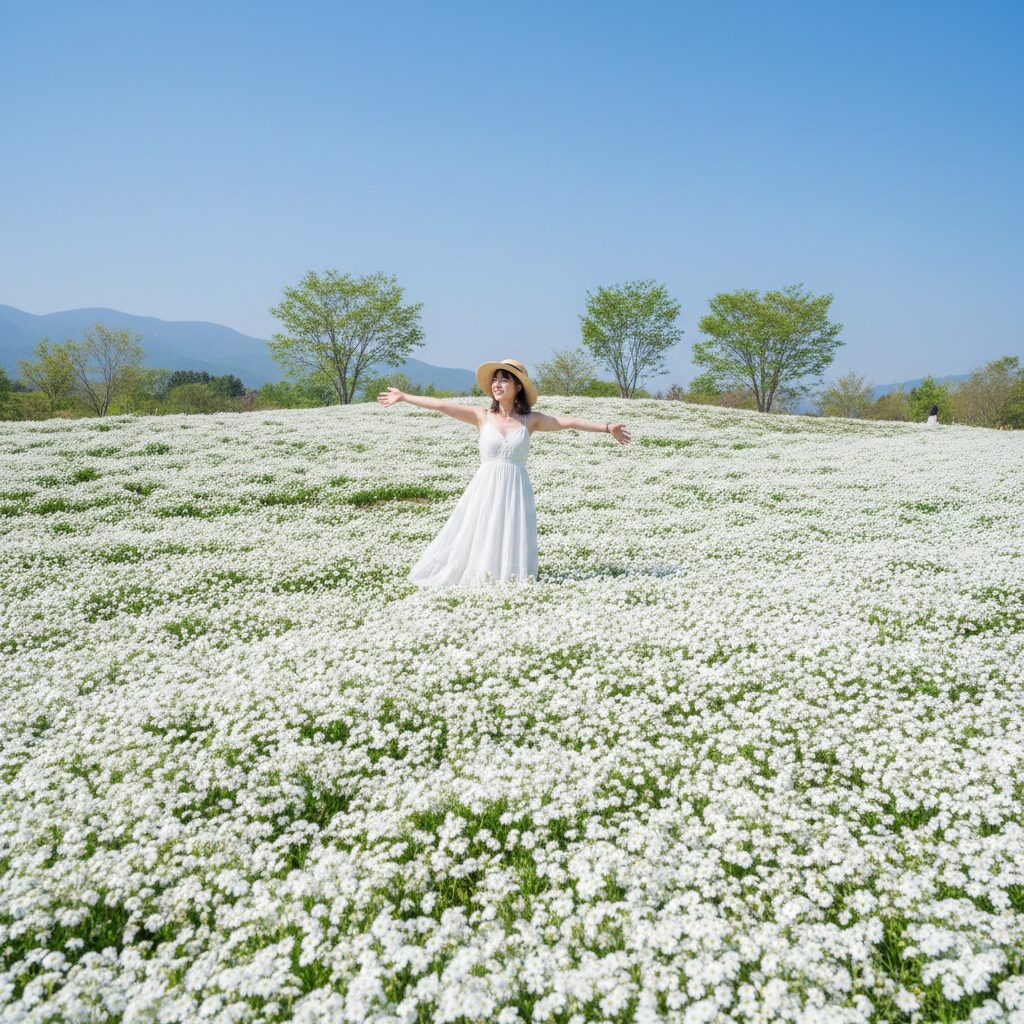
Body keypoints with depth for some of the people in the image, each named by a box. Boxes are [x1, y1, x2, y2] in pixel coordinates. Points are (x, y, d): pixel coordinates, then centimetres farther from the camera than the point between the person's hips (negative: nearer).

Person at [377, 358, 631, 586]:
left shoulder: (530, 420, 3)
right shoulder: (482, 416, 2)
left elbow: (568, 422, -1)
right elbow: (441, 405, 1)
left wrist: (606, 428, -4)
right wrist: (403, 397, 2)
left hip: (515, 490, 0)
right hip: (485, 488, 0)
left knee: (511, 543, 0)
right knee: (475, 540, 1)